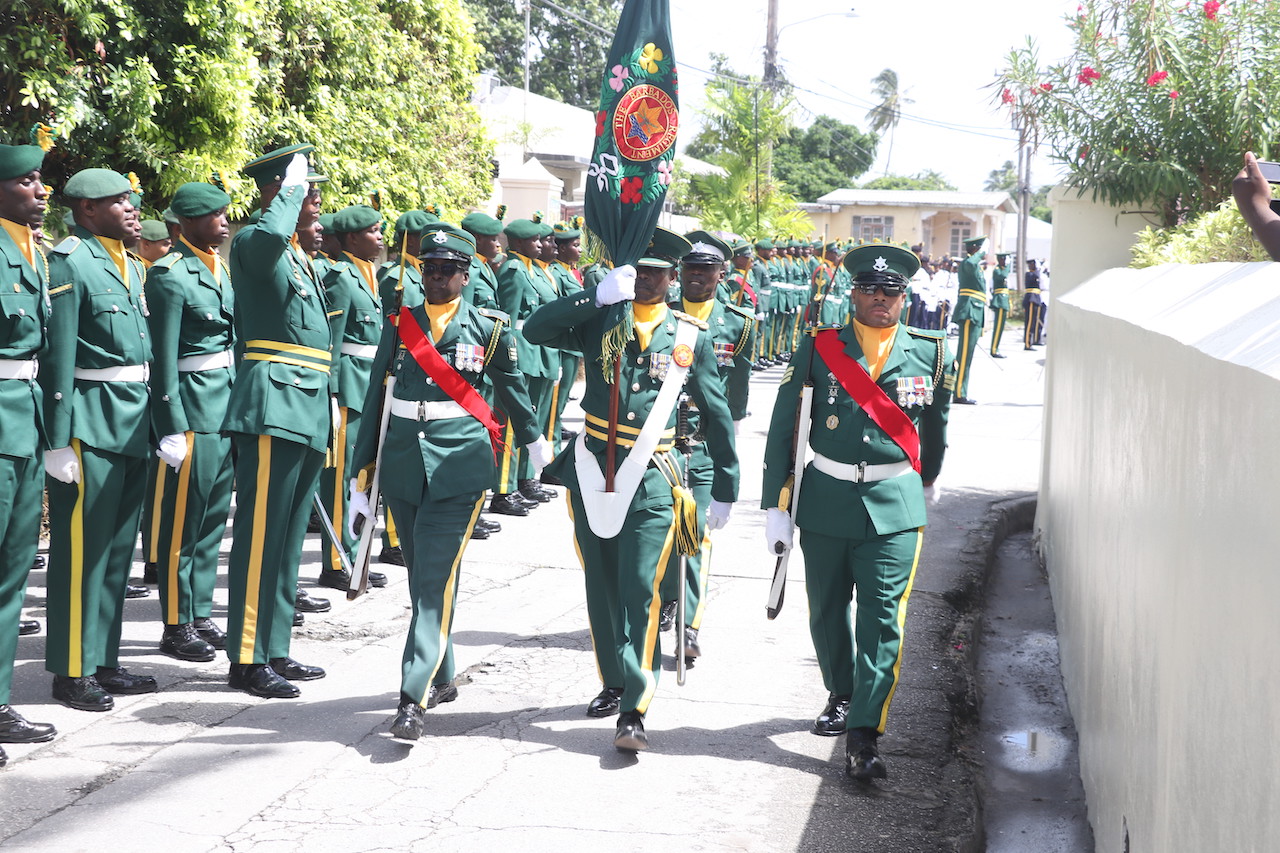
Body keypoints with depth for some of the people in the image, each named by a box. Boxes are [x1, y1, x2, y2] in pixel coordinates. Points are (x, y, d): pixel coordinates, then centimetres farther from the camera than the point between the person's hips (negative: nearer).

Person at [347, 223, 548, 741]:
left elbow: (512, 388, 17)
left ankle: (414, 698, -15)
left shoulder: (488, 328, 0)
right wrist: (361, 479, 6)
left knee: (436, 580, -12)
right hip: (403, 462, 4)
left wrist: (533, 440, 30)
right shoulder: (399, 324, 6)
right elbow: (374, 402, 7)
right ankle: (442, 678, 28)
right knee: (421, 577, 13)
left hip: (459, 467, -4)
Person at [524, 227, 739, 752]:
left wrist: (725, 488, 8)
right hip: (591, 473, 2)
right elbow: (536, 331, -12)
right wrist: (599, 296, -21)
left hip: (651, 483, -2)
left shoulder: (691, 337, 3)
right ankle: (614, 683, 28)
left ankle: (634, 709, -8)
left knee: (640, 592, -9)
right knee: (601, 588, 12)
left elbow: (716, 414, 9)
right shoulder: (599, 320, 4)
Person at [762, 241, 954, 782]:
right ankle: (842, 696, 38)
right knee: (827, 611, 13)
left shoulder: (929, 356, 2)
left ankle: (863, 736, -9)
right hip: (826, 500, 1)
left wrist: (926, 482, 31)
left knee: (882, 618, -9)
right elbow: (782, 429, 0)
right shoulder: (818, 350, -1)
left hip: (894, 507, -1)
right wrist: (775, 504, -3)